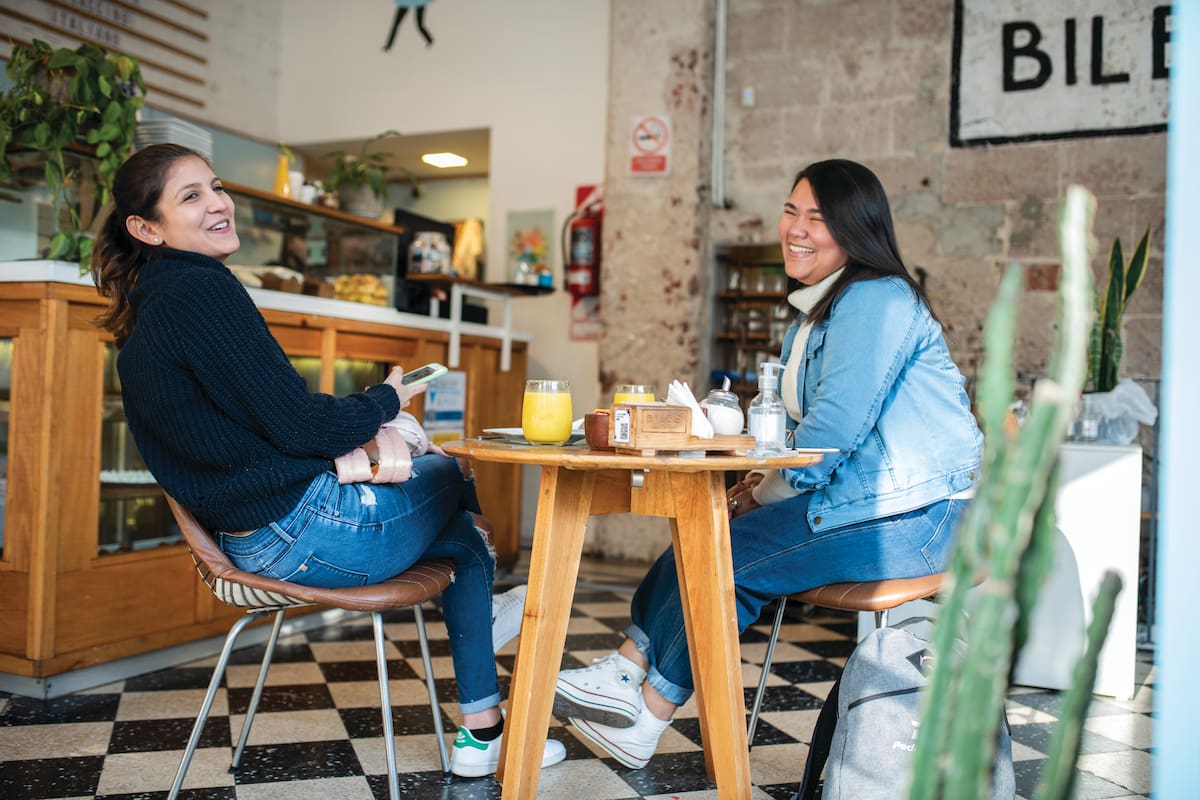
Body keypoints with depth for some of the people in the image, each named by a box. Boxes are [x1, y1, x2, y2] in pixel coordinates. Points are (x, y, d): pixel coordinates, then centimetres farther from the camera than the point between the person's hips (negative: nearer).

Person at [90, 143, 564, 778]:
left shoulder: (149, 311, 13)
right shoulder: (201, 290, -19)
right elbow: (296, 424, -21)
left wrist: (361, 435, 7)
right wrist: (385, 399, -2)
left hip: (253, 542, 9)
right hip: (306, 534, -9)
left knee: (465, 534, 20)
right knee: (456, 473, 14)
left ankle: (480, 736, 29)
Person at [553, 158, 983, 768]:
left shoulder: (874, 301, -14)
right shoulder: (814, 313, 18)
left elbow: (836, 429, -21)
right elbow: (802, 429, 18)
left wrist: (766, 495, -9)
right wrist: (761, 484, 0)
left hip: (909, 512, -9)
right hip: (855, 498, 9)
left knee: (731, 558, -16)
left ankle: (643, 719, -3)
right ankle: (626, 673, -5)